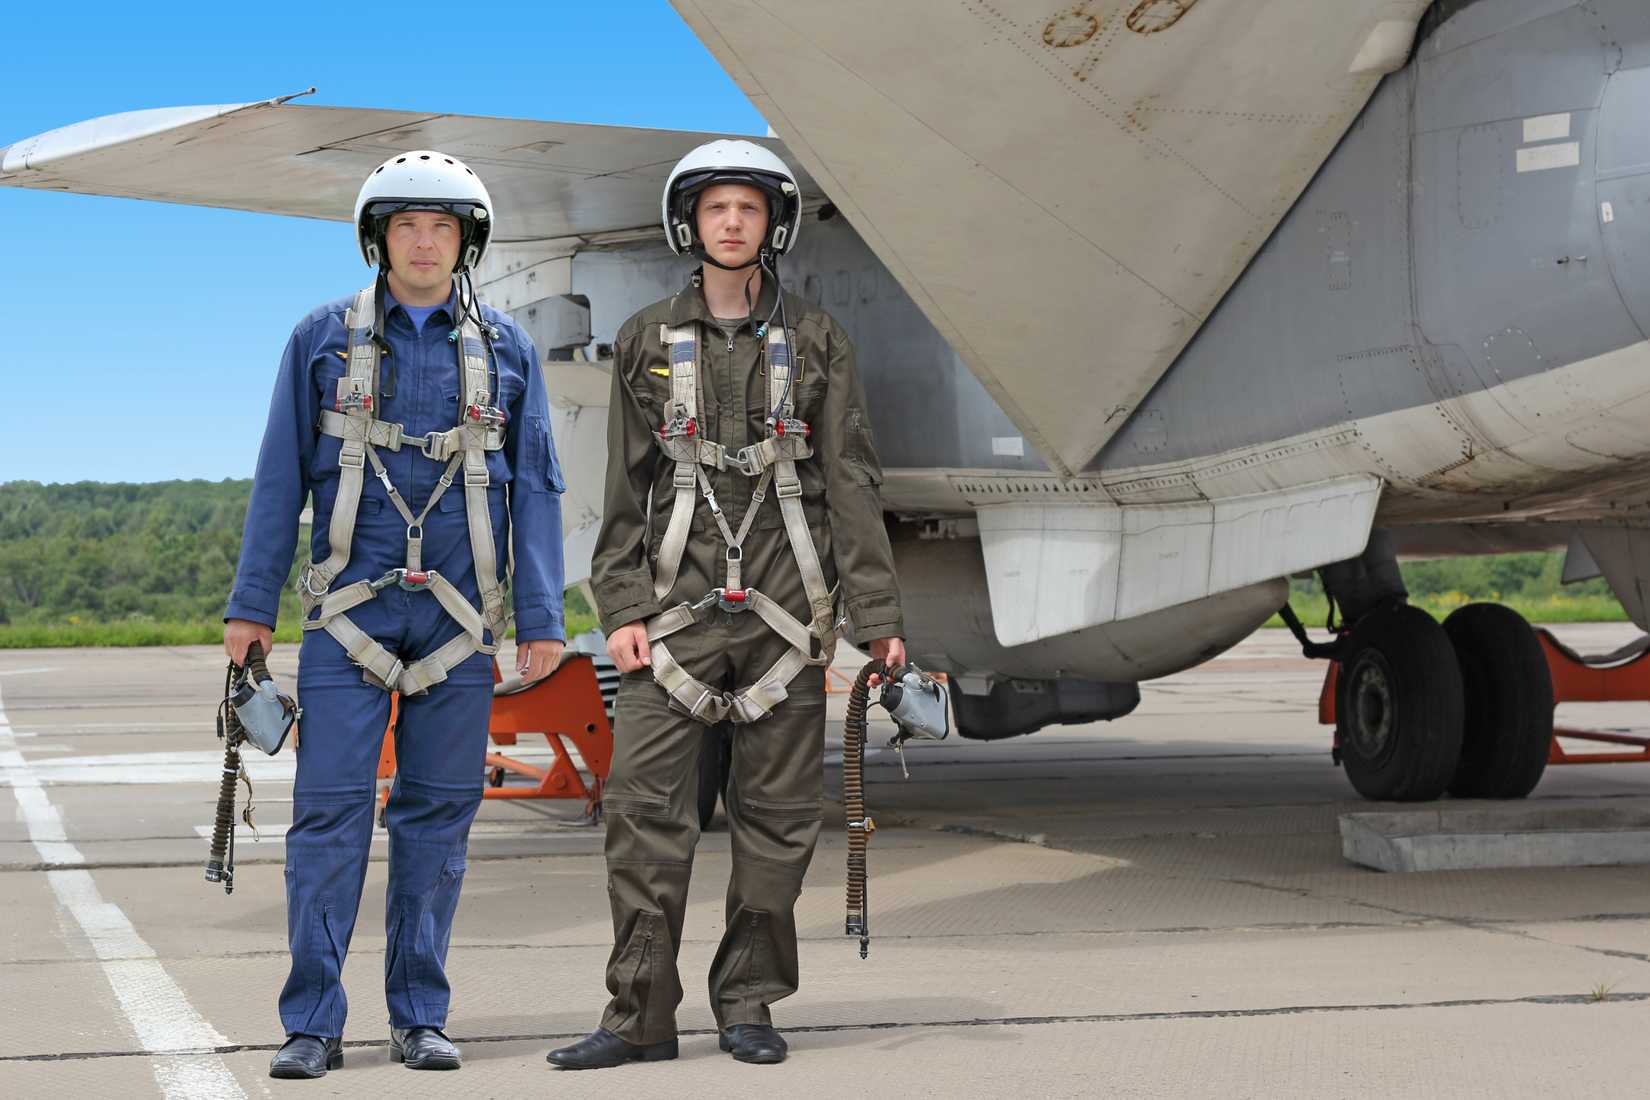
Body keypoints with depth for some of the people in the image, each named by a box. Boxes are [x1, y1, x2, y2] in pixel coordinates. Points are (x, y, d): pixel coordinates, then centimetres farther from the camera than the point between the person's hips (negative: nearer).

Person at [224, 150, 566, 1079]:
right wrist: (252, 604, 2)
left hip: (458, 617, 1)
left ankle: (421, 1018, 12)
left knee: (439, 813, 4)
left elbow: (536, 489, 7)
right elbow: (282, 476, 6)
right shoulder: (324, 340, 6)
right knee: (330, 809, -5)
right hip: (350, 609, -1)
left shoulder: (505, 350, 8)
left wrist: (541, 616, 0)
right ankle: (314, 1025, 0)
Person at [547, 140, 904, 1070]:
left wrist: (878, 615, -1)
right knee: (645, 804, -6)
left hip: (786, 606, 0)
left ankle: (749, 1003, 14)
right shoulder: (649, 340, 9)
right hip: (680, 602, 0)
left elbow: (852, 484, 5)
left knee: (778, 814, 3)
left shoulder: (815, 340, 7)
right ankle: (641, 1014, 0)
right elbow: (626, 489, 10)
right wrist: (622, 607, 0)